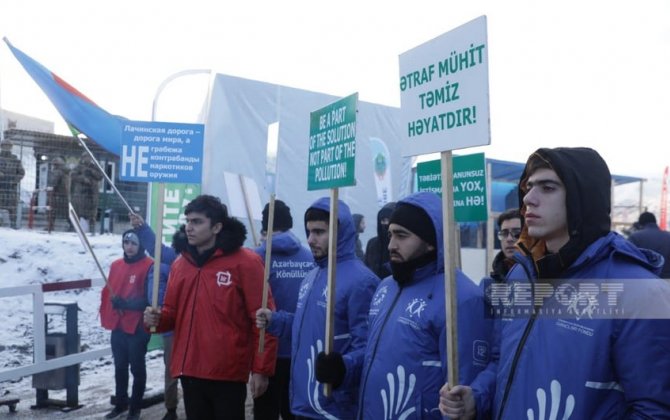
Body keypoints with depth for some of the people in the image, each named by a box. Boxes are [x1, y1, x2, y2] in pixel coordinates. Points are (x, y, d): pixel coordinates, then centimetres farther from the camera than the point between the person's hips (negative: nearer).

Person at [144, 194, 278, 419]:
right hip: (189, 371, 6)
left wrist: (261, 369, -12)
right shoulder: (179, 264, 10)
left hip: (228, 373, -6)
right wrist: (157, 319, -5)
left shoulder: (246, 262, -10)